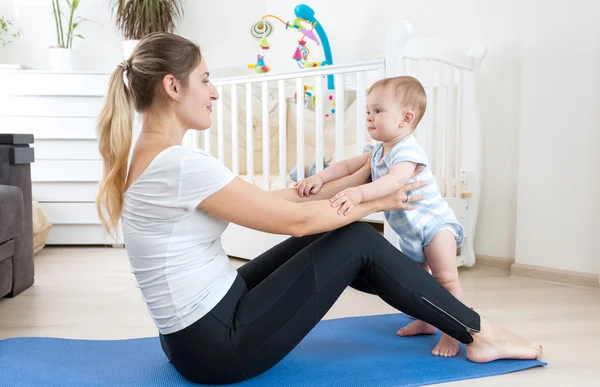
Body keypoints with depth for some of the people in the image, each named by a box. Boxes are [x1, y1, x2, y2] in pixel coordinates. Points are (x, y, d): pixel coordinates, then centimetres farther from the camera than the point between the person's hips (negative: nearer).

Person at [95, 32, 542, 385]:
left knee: (328, 235, 13)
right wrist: (376, 201, -2)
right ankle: (479, 332, 14)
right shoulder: (179, 162, -23)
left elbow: (274, 200, 8)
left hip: (196, 334, 9)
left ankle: (430, 307, 30)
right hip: (219, 345, -9)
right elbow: (294, 219, -18)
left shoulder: (150, 158, 7)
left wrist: (360, 177, 10)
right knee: (358, 242, -3)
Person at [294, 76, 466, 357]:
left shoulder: (408, 151, -27)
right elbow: (348, 166, 1)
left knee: (445, 279, -13)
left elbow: (394, 181, -45)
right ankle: (425, 321, 36)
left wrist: (359, 193, -59)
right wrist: (319, 178, -16)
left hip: (434, 224, -10)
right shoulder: (377, 152, 3)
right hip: (410, 232, 10)